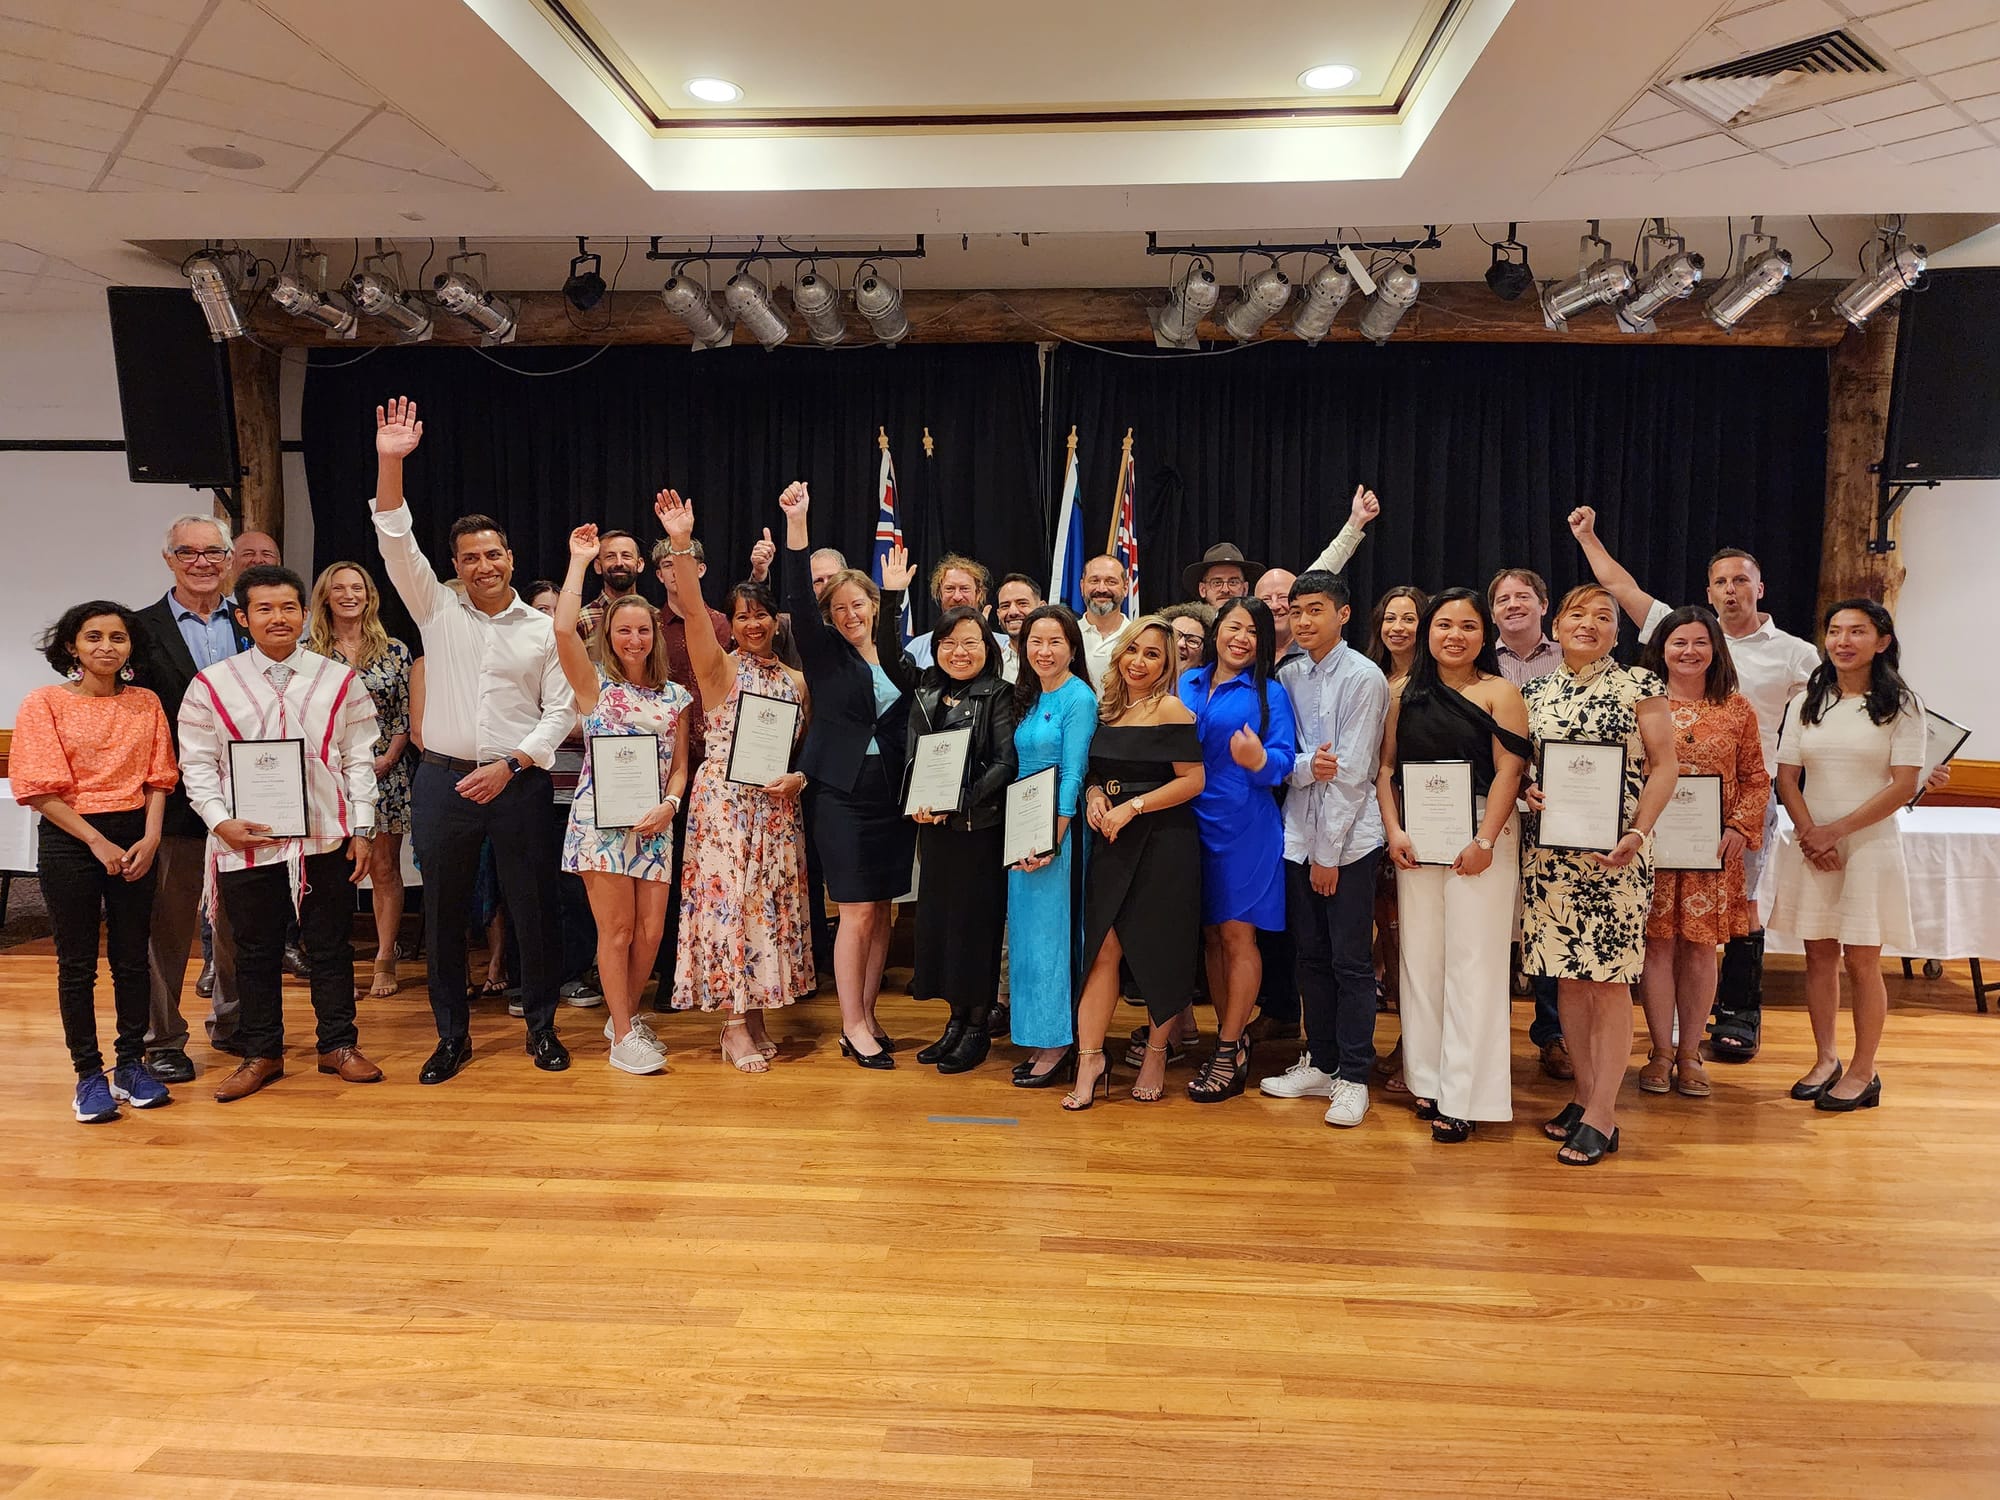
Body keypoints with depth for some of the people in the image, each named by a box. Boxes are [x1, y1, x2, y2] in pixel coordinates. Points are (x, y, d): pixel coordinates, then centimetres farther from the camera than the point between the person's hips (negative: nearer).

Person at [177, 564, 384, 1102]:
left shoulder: (339, 681, 3)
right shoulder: (212, 685, 2)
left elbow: (358, 760, 3)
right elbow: (197, 764, 3)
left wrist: (362, 830, -1)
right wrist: (220, 821, -11)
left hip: (326, 840, 0)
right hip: (246, 842, 0)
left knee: (330, 946, 9)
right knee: (256, 952, 11)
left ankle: (338, 1045, 24)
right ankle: (261, 1053, 26)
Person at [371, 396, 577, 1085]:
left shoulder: (543, 629, 3)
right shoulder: (437, 610, 6)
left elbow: (560, 710, 1)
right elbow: (397, 545, -5)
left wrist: (510, 766, -10)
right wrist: (390, 462, -16)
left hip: (518, 782, -1)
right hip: (444, 780, 2)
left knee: (532, 906, 4)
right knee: (443, 911, 7)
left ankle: (541, 1026, 19)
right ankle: (452, 1035, 20)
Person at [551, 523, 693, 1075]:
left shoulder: (674, 695, 11)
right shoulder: (594, 682, 1)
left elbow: (680, 764, 13)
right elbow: (563, 628, -16)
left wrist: (669, 806, -6)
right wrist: (579, 560, -9)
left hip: (655, 823, 4)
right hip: (601, 819, -4)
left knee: (650, 931, 3)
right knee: (617, 930, -2)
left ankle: (627, 1016, 25)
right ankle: (622, 1036, 10)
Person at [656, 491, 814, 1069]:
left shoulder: (796, 680, 11)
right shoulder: (720, 669, 0)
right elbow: (692, 610, -16)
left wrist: (798, 777, -6)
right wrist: (681, 544, -28)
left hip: (777, 805, 4)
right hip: (724, 800, -4)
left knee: (772, 904, 6)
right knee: (728, 901, -5)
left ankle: (755, 1013, 18)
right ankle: (734, 1026, 3)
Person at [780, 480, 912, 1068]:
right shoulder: (824, 652, -1)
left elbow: (911, 727, 13)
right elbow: (799, 598, -17)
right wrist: (796, 523, -27)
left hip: (892, 796, 4)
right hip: (842, 794, -4)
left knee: (881, 910, 8)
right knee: (857, 912, -3)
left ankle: (867, 1014, 20)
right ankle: (853, 1027, 7)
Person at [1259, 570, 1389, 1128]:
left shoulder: (1363, 678, -7)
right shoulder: (1289, 677, 10)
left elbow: (1351, 773, -12)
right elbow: (1282, 759, 8)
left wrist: (1328, 853, -13)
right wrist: (1303, 766, -16)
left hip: (1348, 840, -5)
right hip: (1299, 835, 5)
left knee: (1350, 963, 1)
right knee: (1311, 956, 13)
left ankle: (1353, 1080, 11)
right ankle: (1320, 1064, 25)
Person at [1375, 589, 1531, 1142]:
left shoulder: (1499, 692, 0)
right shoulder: (1404, 691, 10)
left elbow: (1509, 770, -7)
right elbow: (1386, 767, 7)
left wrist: (1485, 840, -15)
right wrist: (1394, 832, -4)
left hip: (1481, 836, -4)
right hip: (1415, 840, 4)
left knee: (1472, 963, -2)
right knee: (1419, 958, 8)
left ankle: (1463, 1097, 4)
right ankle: (1428, 1080, 19)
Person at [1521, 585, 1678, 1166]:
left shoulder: (1639, 686, 0)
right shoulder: (1536, 692, 11)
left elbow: (1664, 764, -3)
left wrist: (1638, 833, -14)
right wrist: (1526, 792, -8)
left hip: (1615, 854, -4)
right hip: (1549, 851, 4)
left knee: (1609, 978, -2)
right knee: (1567, 975, 9)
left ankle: (1601, 1116, 5)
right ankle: (1585, 1094, 21)